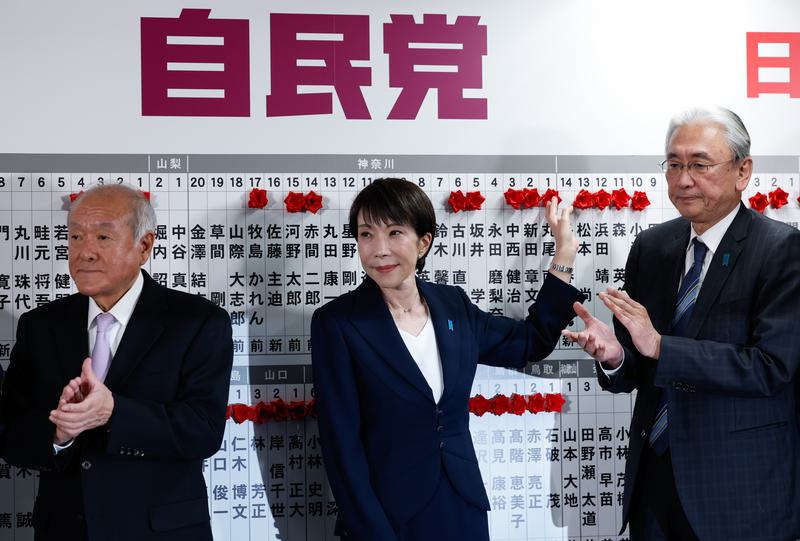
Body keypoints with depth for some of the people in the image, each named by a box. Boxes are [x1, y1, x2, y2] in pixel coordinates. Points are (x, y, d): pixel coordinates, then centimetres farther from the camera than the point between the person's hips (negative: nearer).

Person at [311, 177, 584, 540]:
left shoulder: (453, 304, 3)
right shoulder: (336, 323, -11)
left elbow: (531, 343, 16)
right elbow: (341, 444, -12)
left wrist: (564, 256, 11)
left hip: (463, 510, 5)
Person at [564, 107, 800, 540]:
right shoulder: (649, 247, 4)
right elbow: (637, 370, 7)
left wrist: (659, 345, -25)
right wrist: (613, 356, -15)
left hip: (741, 487, -4)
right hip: (654, 473, 5)